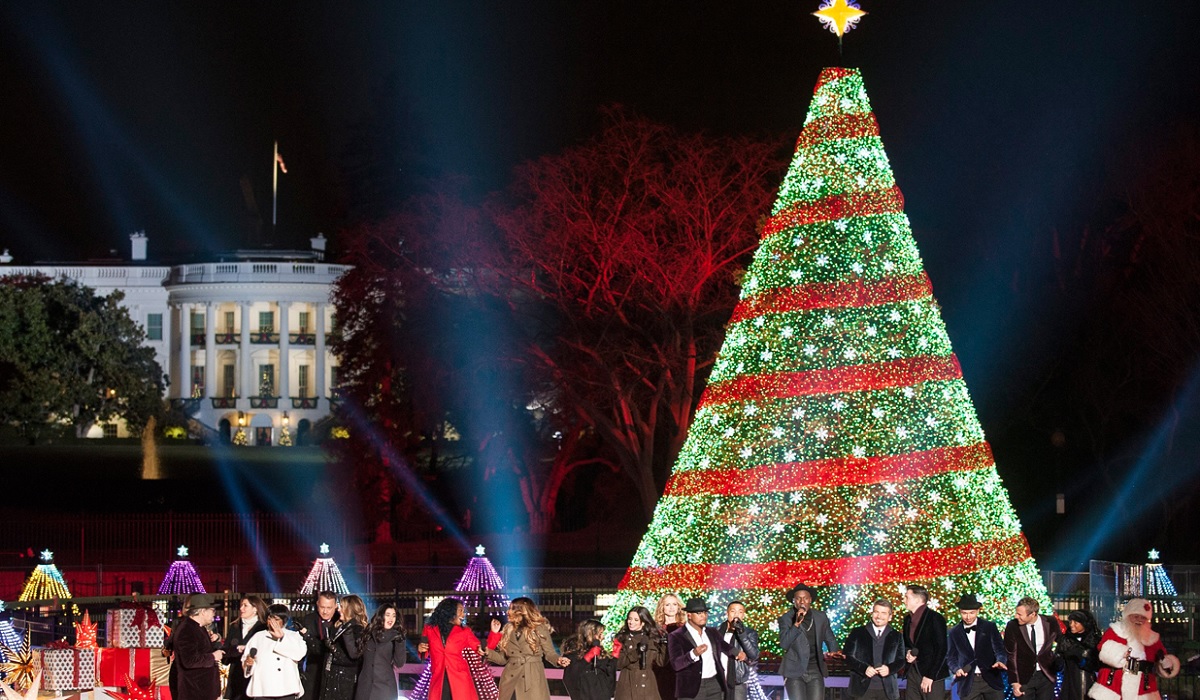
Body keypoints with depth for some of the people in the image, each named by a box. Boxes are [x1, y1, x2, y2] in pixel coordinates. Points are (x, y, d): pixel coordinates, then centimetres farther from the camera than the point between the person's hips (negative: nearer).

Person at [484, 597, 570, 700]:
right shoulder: (508, 630, 18)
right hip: (510, 679, 5)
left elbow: (549, 652, 4)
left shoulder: (539, 629, 3)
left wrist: (558, 660, -17)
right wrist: (487, 652, 4)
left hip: (532, 678, -4)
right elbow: (503, 658, 18)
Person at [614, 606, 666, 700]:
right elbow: (617, 664, -7)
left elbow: (660, 661, 4)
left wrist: (664, 645, -9)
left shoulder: (653, 637, 10)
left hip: (648, 686, 2)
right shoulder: (622, 638, 5)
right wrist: (635, 652, -18)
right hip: (628, 685, -2)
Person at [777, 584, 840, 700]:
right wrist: (796, 624, -22)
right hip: (795, 672, -3)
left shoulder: (821, 617, 7)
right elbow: (784, 644, -14)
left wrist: (835, 652, -2)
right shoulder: (786, 619, -2)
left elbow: (830, 639, 19)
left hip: (815, 671, 3)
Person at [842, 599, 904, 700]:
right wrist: (864, 668, -15)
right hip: (863, 689, -1)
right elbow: (847, 657, 3)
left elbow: (901, 660, 9)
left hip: (888, 691, 1)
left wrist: (889, 669, -13)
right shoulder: (857, 633, 9)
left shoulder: (896, 636, 13)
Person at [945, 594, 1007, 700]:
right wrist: (956, 669, -10)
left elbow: (999, 649, 1)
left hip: (991, 679, 0)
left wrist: (1000, 661, -21)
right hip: (968, 682, 0)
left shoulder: (989, 627, 4)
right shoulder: (954, 632, 8)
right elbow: (951, 657, 11)